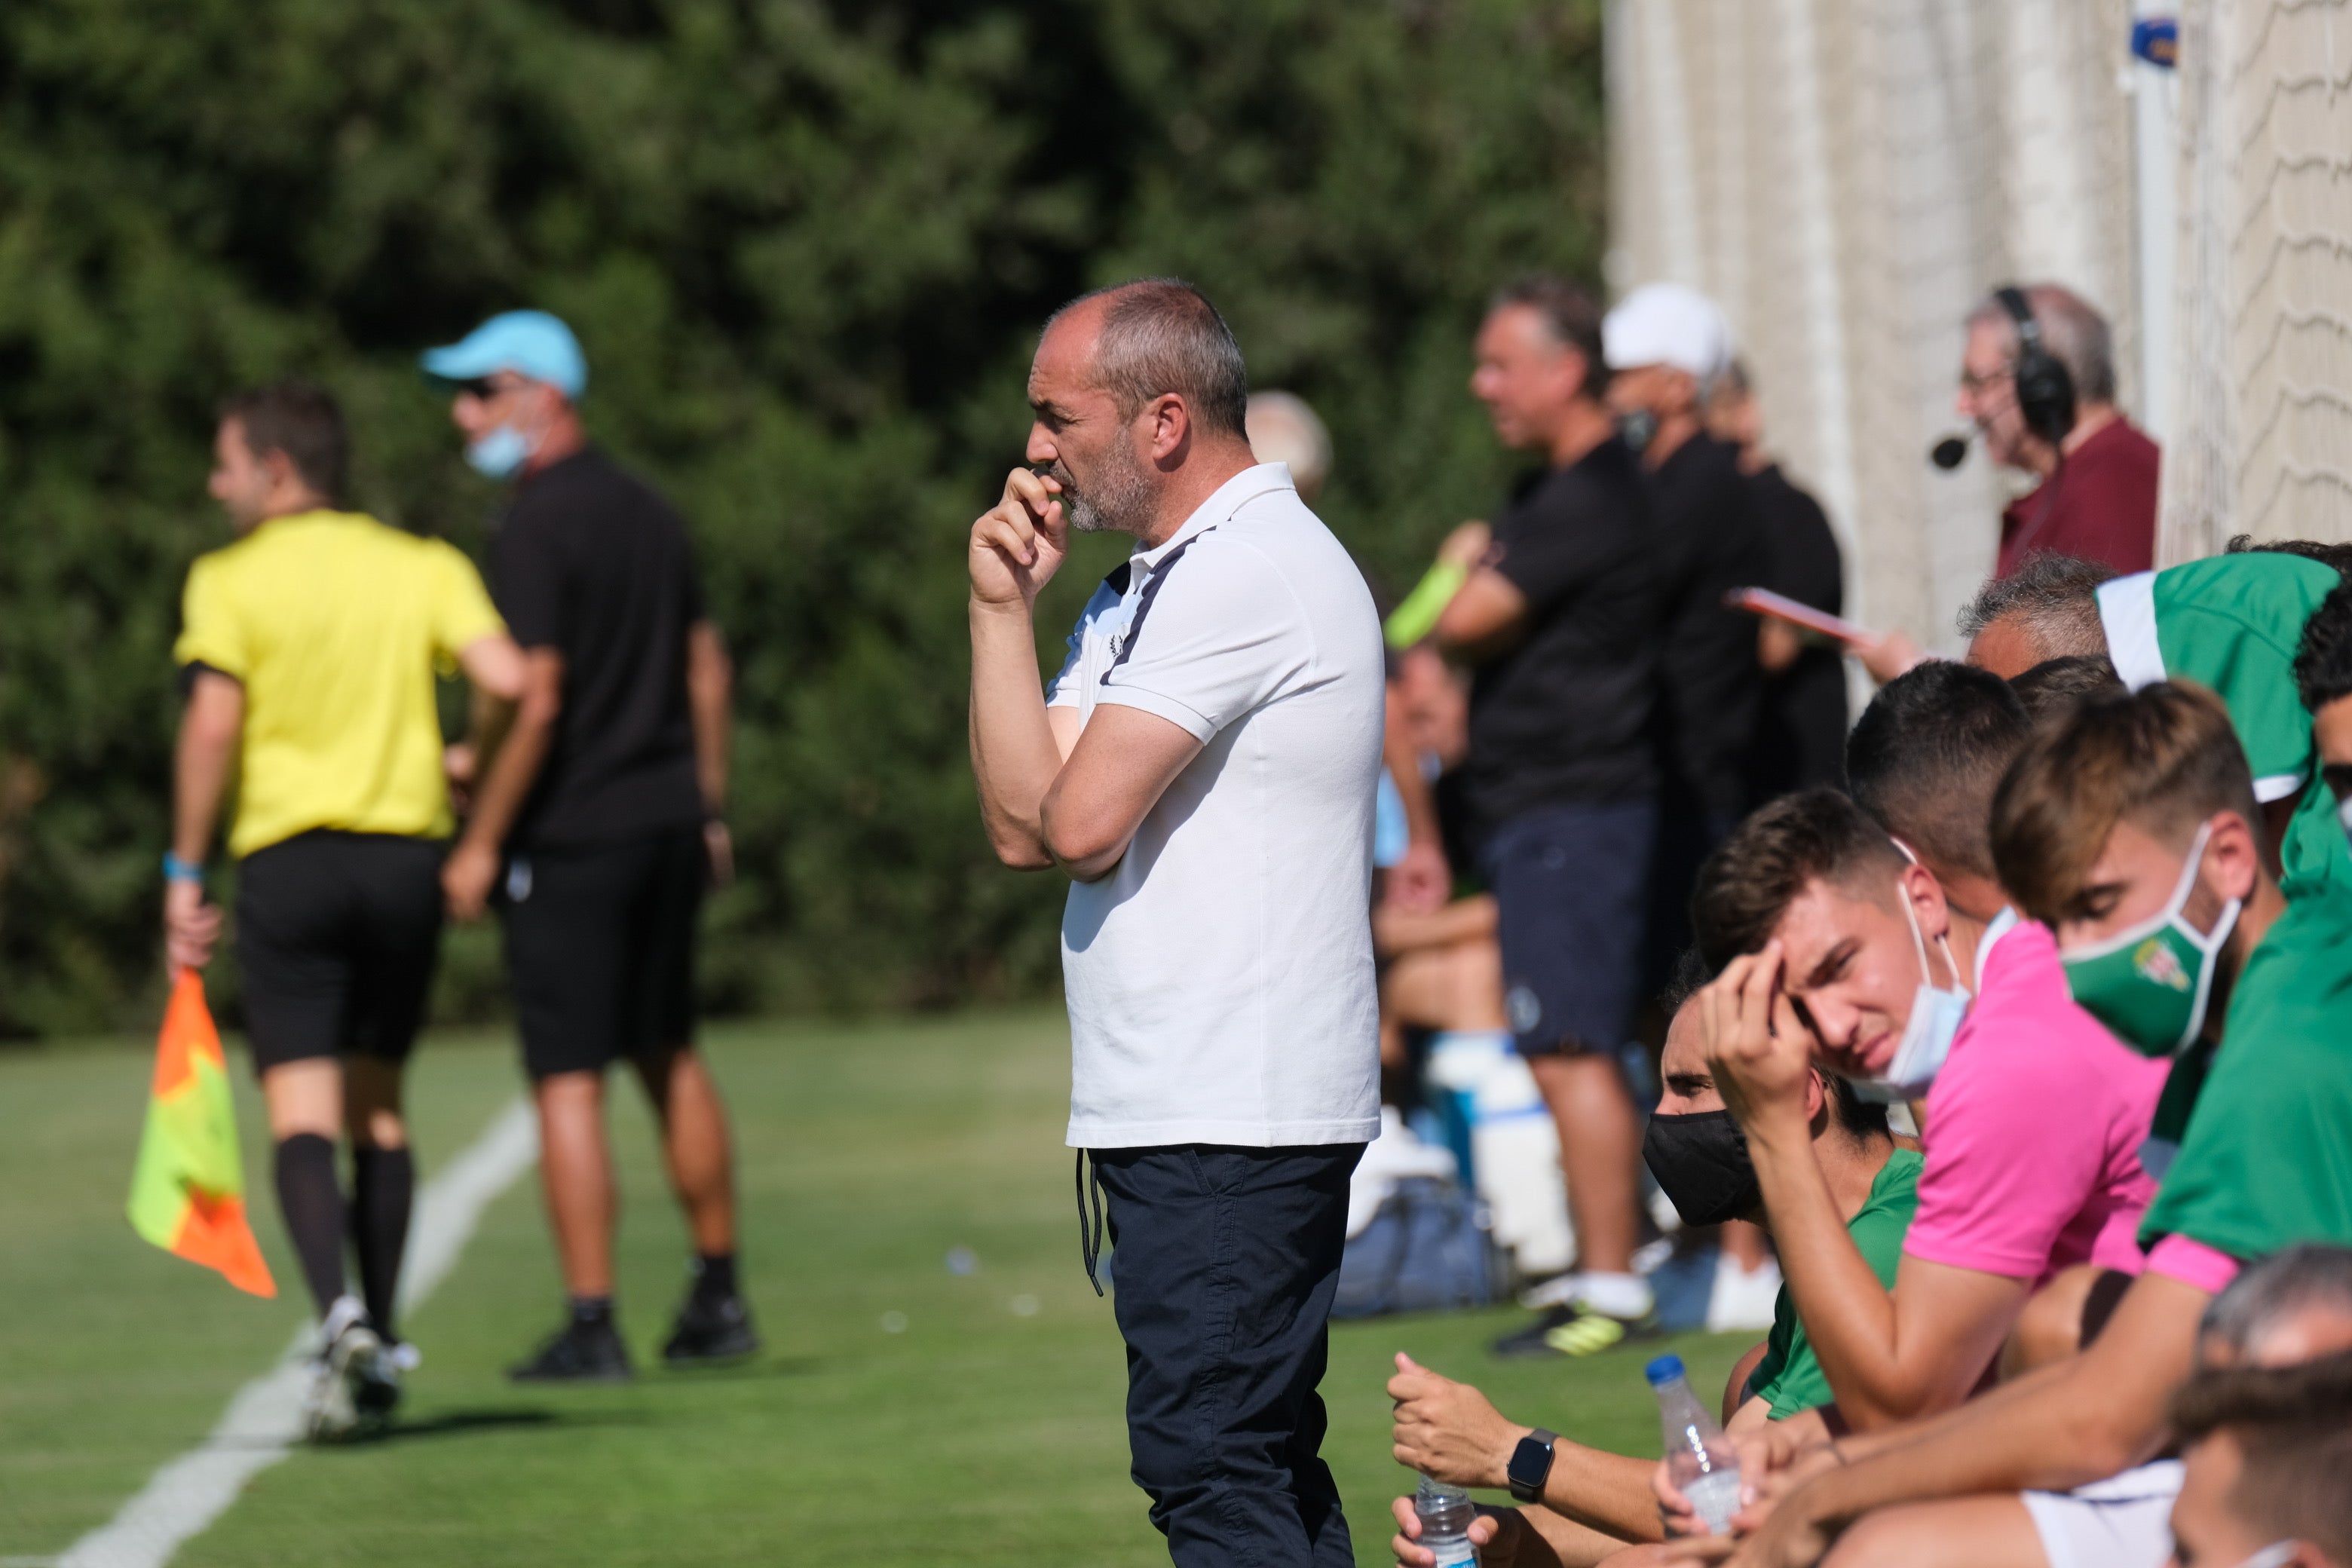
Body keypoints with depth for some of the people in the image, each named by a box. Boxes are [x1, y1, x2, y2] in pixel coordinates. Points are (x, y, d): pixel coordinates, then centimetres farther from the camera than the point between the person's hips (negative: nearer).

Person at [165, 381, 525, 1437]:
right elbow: (506, 678, -7)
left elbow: (212, 725, -12)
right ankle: (379, 1348, 18)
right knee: (378, 1105, 17)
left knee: (302, 1112, -7)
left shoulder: (231, 580, -3)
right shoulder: (422, 567, 7)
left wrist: (184, 874, -7)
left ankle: (339, 1312, -29)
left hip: (289, 860, -4)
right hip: (407, 851, 4)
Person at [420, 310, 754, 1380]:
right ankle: (720, 1301, 23)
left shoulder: (536, 528, -15)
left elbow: (534, 700, -21)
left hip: (569, 838, -8)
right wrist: (709, 809, 22)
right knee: (670, 1058, 18)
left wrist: (480, 841, -15)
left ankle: (590, 1326, -7)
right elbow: (708, 667, 16)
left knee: (568, 1080, -5)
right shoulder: (646, 509, 11)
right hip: (668, 819, 8)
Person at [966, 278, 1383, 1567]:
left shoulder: (1247, 575, -14)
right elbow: (1019, 820, 13)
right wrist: (1004, 605, 5)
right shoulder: (1156, 585, 19)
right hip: (1205, 1106, 11)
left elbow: (1071, 822, -18)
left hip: (1223, 1116, -11)